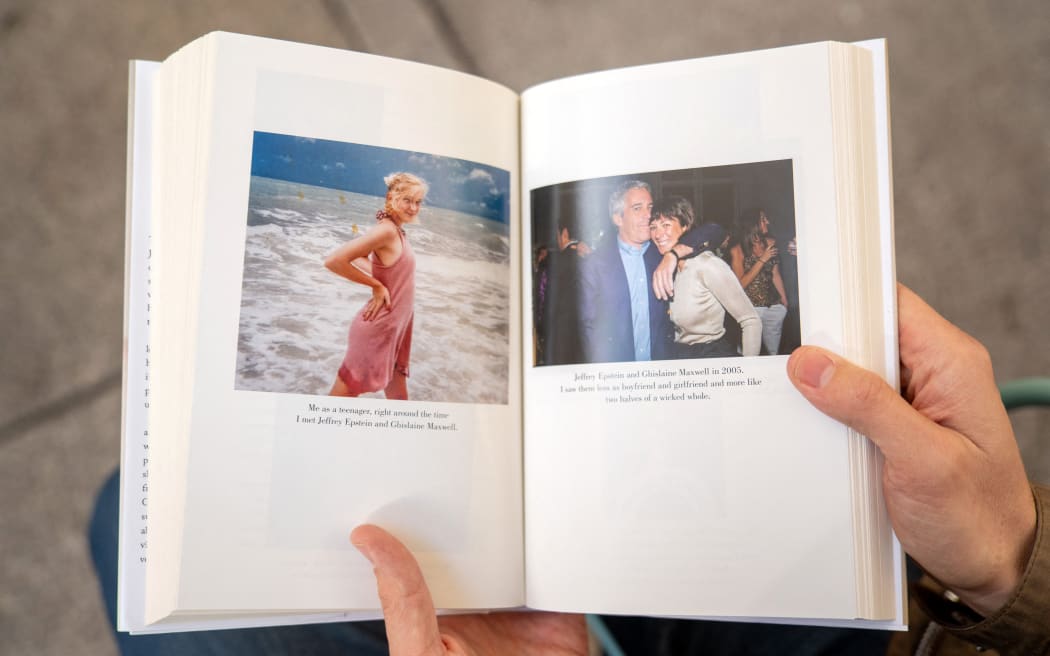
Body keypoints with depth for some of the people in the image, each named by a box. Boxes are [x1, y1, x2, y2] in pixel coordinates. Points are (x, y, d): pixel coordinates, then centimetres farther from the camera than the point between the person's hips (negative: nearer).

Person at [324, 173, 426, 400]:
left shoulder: (396, 231, 9)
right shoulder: (386, 230, -18)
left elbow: (359, 257, 22)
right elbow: (334, 261, -25)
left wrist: (380, 275, 5)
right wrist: (377, 285, -16)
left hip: (393, 328, 9)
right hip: (378, 328, -9)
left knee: (398, 397, 18)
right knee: (345, 393, 1)